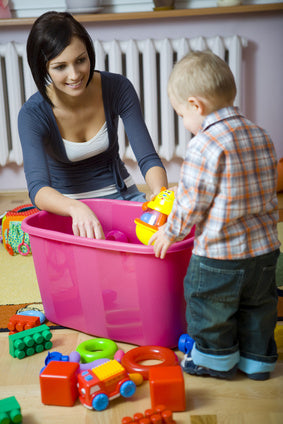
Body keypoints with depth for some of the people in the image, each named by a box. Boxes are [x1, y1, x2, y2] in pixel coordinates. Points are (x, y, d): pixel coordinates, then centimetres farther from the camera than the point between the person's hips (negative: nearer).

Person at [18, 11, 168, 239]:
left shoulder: (117, 88, -13)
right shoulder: (33, 115, -19)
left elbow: (148, 158, -13)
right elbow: (37, 189, -30)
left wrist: (160, 194, -36)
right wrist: (77, 209, -53)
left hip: (120, 193, 2)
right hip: (66, 207, -2)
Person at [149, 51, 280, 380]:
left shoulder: (204, 145, -20)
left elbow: (191, 203, -16)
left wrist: (170, 232, 0)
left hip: (219, 254, -7)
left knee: (210, 306, 15)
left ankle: (216, 358, 32)